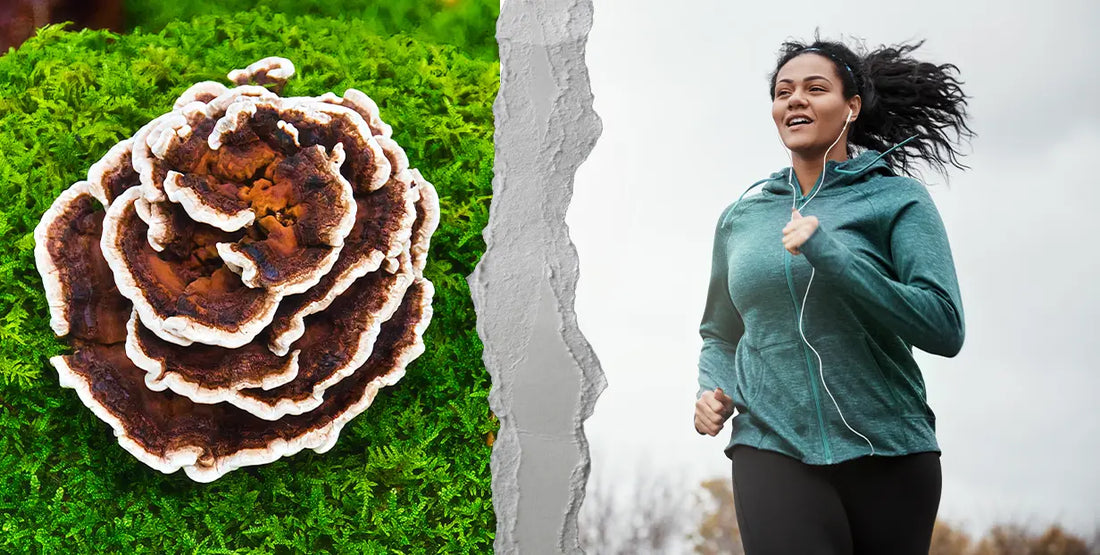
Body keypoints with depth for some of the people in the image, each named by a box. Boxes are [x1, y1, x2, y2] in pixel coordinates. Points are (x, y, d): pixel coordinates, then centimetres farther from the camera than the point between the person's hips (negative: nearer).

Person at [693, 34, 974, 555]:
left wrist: (829, 256, -16)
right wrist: (713, 391, 3)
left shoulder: (897, 199, 2)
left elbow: (944, 328, -10)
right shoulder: (740, 218, 12)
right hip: (773, 449, 1)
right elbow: (719, 335, 26)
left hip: (889, 453, -1)